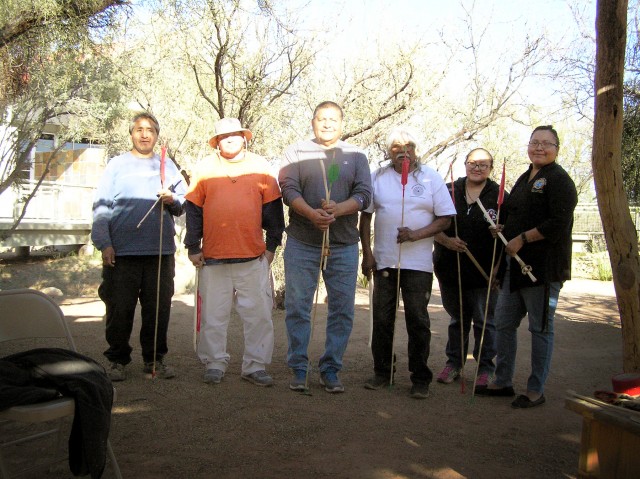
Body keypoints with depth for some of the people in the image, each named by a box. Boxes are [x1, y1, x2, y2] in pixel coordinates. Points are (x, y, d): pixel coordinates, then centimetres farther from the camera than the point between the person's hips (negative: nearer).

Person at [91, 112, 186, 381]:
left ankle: (155, 358, 18)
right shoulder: (117, 165, 9)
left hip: (160, 250, 2)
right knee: (120, 308, 1)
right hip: (122, 251, -2)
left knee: (158, 308, 6)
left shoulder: (167, 166, 15)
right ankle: (118, 360, 14)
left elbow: (184, 203, 16)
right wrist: (104, 243, -6)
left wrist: (172, 200, -7)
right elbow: (101, 207, 3)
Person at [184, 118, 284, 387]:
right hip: (213, 258, 0)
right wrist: (193, 247, 4)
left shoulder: (260, 166, 8)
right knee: (213, 316, 7)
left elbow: (272, 207, 9)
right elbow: (193, 210, 9)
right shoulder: (205, 168, 8)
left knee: (258, 314, 2)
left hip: (254, 257, 0)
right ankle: (214, 364, 20)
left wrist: (272, 244, 5)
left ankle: (255, 366, 13)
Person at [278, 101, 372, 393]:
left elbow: (364, 194, 0)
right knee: (297, 306, 2)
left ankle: (330, 369, 15)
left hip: (344, 245, 1)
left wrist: (338, 209, -19)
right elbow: (289, 189, -4)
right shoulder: (296, 152, 8)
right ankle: (299, 368, 13)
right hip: (301, 243, -1)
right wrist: (311, 213, -22)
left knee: (342, 309, 3)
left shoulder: (356, 156, 12)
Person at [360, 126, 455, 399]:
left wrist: (416, 234, -15)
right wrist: (367, 252, 1)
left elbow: (445, 218, 0)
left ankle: (420, 378, 13)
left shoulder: (430, 177, 3)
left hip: (418, 263, -2)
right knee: (382, 319, 7)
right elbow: (365, 216, 9)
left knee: (417, 320, 2)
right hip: (384, 261, 2)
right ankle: (382, 372, 21)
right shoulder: (378, 177, 7)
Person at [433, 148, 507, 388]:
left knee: (484, 322, 6)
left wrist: (498, 267, -11)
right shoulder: (448, 191, 4)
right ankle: (454, 363, 27)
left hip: (485, 273, -2)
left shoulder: (499, 196, -2)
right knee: (457, 320, 16)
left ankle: (485, 368, 18)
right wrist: (446, 240, -14)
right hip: (450, 270, 2)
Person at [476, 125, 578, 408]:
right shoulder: (525, 179, 18)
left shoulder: (559, 180, -8)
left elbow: (559, 224, -19)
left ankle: (536, 391, 13)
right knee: (503, 324, 11)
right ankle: (503, 382, 24)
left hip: (543, 267, -9)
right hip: (515, 265, 9)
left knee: (541, 328, 2)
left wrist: (522, 239, -17)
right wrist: (502, 231, 11)